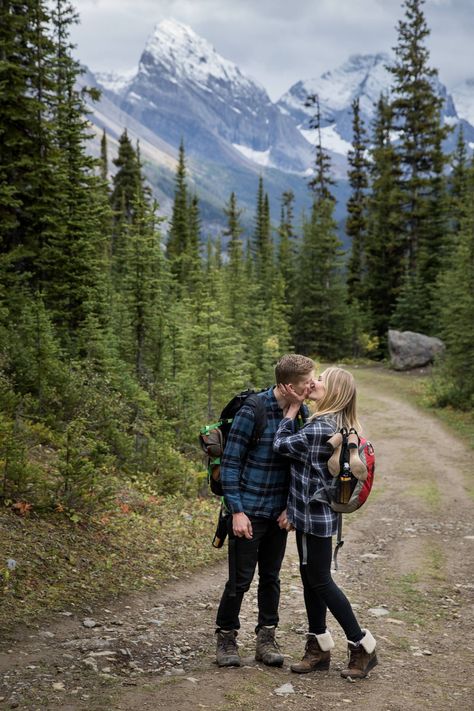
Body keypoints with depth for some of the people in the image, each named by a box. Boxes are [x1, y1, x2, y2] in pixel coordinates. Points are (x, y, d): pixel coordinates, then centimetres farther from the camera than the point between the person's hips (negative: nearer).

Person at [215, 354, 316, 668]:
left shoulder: (302, 413, 0)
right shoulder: (252, 411, -17)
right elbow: (230, 463, -13)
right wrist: (237, 511, -15)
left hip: (279, 512, 5)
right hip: (248, 512, -5)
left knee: (271, 577, 13)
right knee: (241, 579, 2)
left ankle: (267, 638, 24)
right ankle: (227, 638, 19)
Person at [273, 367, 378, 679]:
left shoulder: (320, 428, -23)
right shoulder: (338, 427, 9)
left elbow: (282, 445, -12)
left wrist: (293, 406, -7)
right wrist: (294, 510, 13)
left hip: (315, 515, -10)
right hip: (314, 513, 10)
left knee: (320, 581, 0)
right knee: (311, 577, 14)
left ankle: (363, 645, 10)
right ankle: (319, 647, 23)